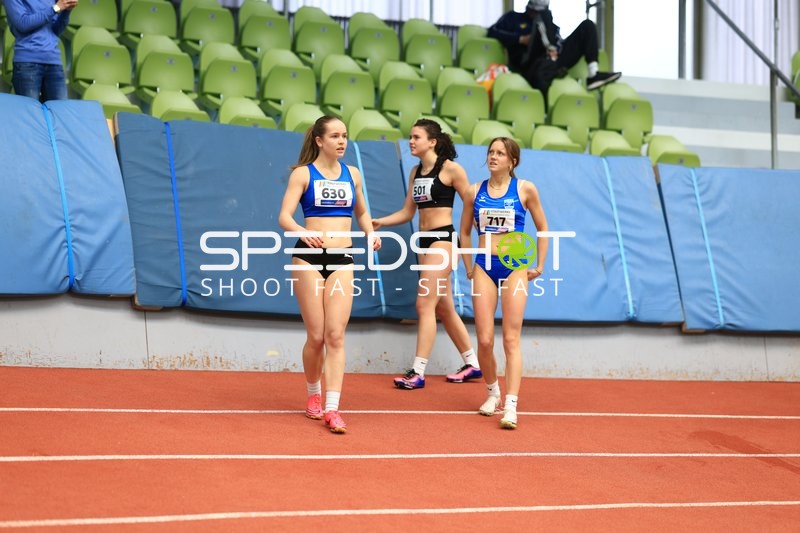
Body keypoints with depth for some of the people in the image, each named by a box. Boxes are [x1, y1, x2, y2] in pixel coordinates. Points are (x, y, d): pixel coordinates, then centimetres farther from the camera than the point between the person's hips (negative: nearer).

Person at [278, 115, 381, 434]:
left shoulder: (352, 174, 12)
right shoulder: (303, 173, -1)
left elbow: (361, 212, 26)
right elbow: (284, 217, -10)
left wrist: (370, 233, 4)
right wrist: (304, 233, -31)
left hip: (342, 260, 3)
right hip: (309, 257, -3)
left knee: (335, 336, -7)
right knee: (316, 336, 1)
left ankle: (332, 408, -9)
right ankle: (313, 395, 25)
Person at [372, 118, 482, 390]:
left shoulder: (450, 169, -9)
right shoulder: (416, 172, 12)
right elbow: (407, 212, 13)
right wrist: (379, 222, 0)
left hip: (443, 240, -8)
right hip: (425, 241, 8)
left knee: (425, 304, -12)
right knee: (444, 307, 13)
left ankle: (418, 372, -12)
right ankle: (472, 365, 24)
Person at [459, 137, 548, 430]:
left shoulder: (525, 189, 0)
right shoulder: (475, 192, 6)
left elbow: (542, 228, 9)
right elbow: (464, 233, 17)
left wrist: (539, 266, 4)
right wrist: (468, 268, 11)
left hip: (514, 267, -2)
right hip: (484, 267, 2)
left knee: (511, 339, -7)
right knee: (485, 340, -1)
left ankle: (510, 405, -11)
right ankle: (493, 393, 23)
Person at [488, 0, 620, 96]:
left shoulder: (550, 27, 32)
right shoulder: (514, 18, 21)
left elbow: (559, 43, 16)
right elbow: (492, 32, 6)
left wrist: (555, 49, -9)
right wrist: (521, 39, -4)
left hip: (552, 62, 4)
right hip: (529, 65, -4)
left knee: (587, 25, 0)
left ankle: (593, 75, -20)